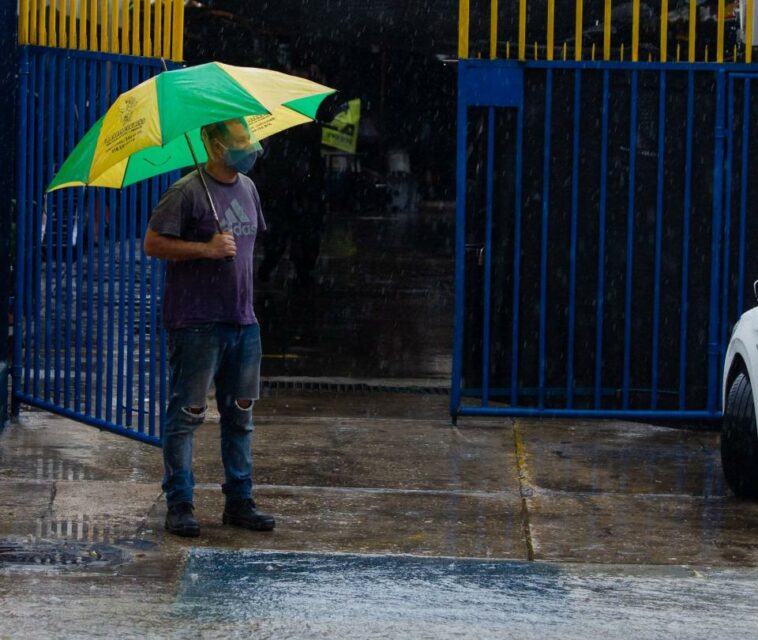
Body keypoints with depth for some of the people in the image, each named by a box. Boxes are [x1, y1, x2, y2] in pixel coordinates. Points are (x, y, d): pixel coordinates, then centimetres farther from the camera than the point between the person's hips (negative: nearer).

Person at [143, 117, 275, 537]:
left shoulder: (247, 188, 12)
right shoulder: (187, 192, -12)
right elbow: (153, 243, -14)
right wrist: (207, 248, -21)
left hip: (242, 321, 8)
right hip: (196, 324, -8)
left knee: (240, 414, 12)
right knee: (186, 413, -2)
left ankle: (239, 501, 20)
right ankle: (179, 506, 4)